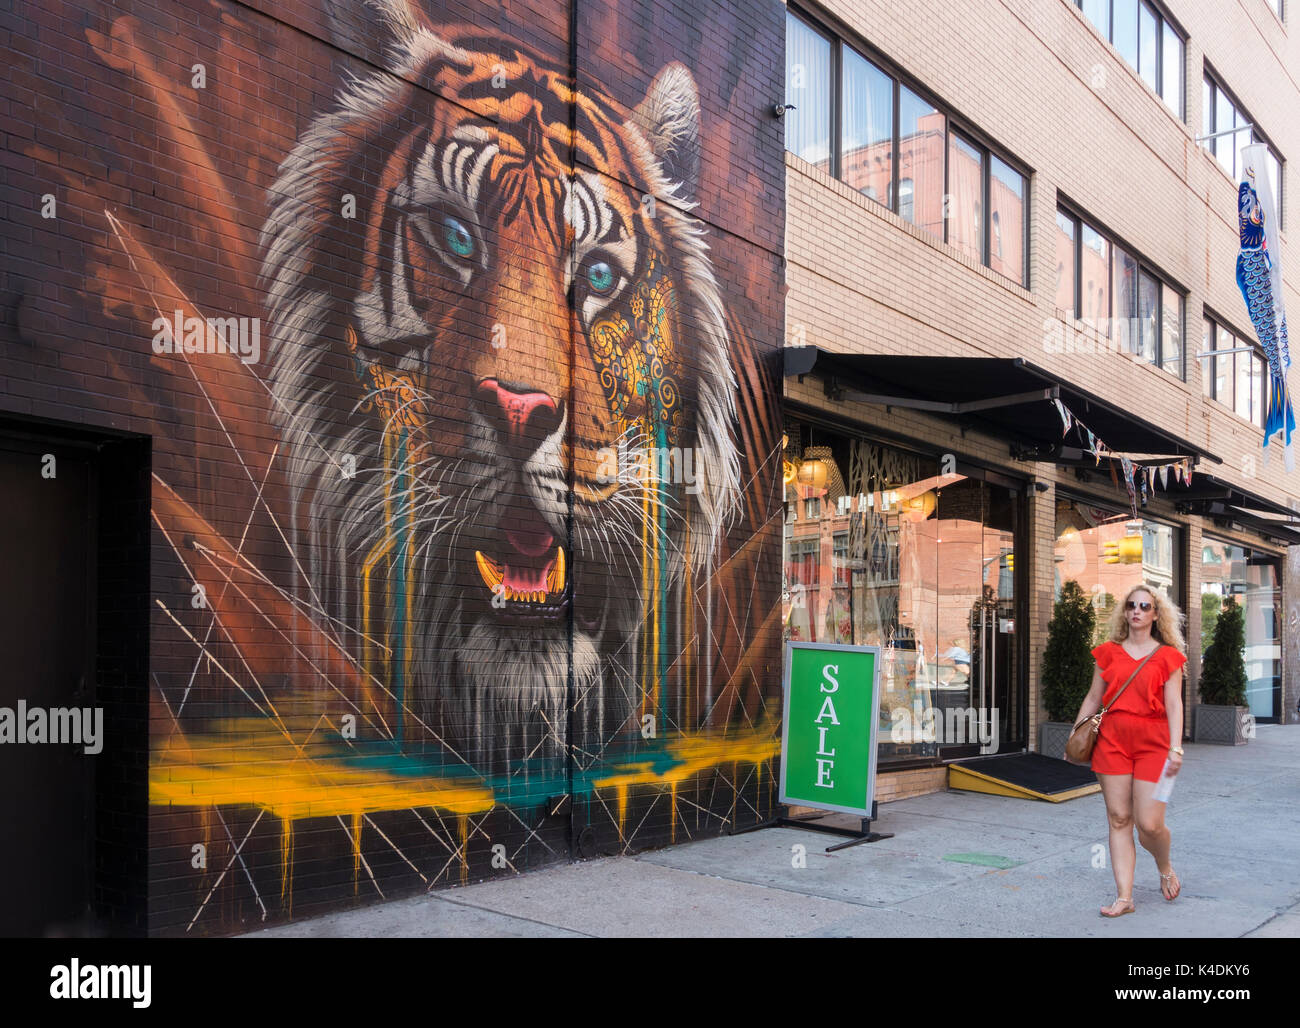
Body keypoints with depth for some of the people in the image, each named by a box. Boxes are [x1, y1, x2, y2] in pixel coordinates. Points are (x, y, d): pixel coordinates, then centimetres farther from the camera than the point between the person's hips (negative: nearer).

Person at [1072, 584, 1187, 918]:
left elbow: (1173, 704, -2)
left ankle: (1165, 868, 27)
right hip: (1112, 740, 3)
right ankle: (1124, 897, 5)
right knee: (1119, 820, 1)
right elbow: (1093, 697, 15)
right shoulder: (1109, 652, 10)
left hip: (1152, 742, -2)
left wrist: (1176, 748, -12)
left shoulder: (1167, 656, 4)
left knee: (1149, 824, -7)